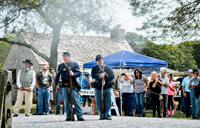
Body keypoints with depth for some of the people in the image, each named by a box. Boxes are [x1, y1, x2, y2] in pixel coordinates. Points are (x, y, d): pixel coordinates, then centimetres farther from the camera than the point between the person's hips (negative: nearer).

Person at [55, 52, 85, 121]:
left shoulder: (75, 64, 7)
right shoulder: (60, 65, 14)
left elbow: (79, 73, 2)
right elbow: (57, 75, 18)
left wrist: (73, 74, -17)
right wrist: (57, 84, 10)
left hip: (73, 85, -3)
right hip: (64, 86, 3)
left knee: (76, 101, -8)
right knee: (66, 102, 2)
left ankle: (80, 116, -9)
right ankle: (68, 116, 9)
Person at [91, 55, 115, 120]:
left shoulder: (108, 68, 9)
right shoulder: (94, 68, 9)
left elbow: (112, 76, -1)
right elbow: (93, 76, -9)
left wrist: (105, 81, -13)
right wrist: (99, 76, -28)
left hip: (108, 87, -1)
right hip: (98, 88, 1)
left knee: (108, 102, -6)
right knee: (99, 102, 0)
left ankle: (108, 115, 0)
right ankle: (102, 115, 9)